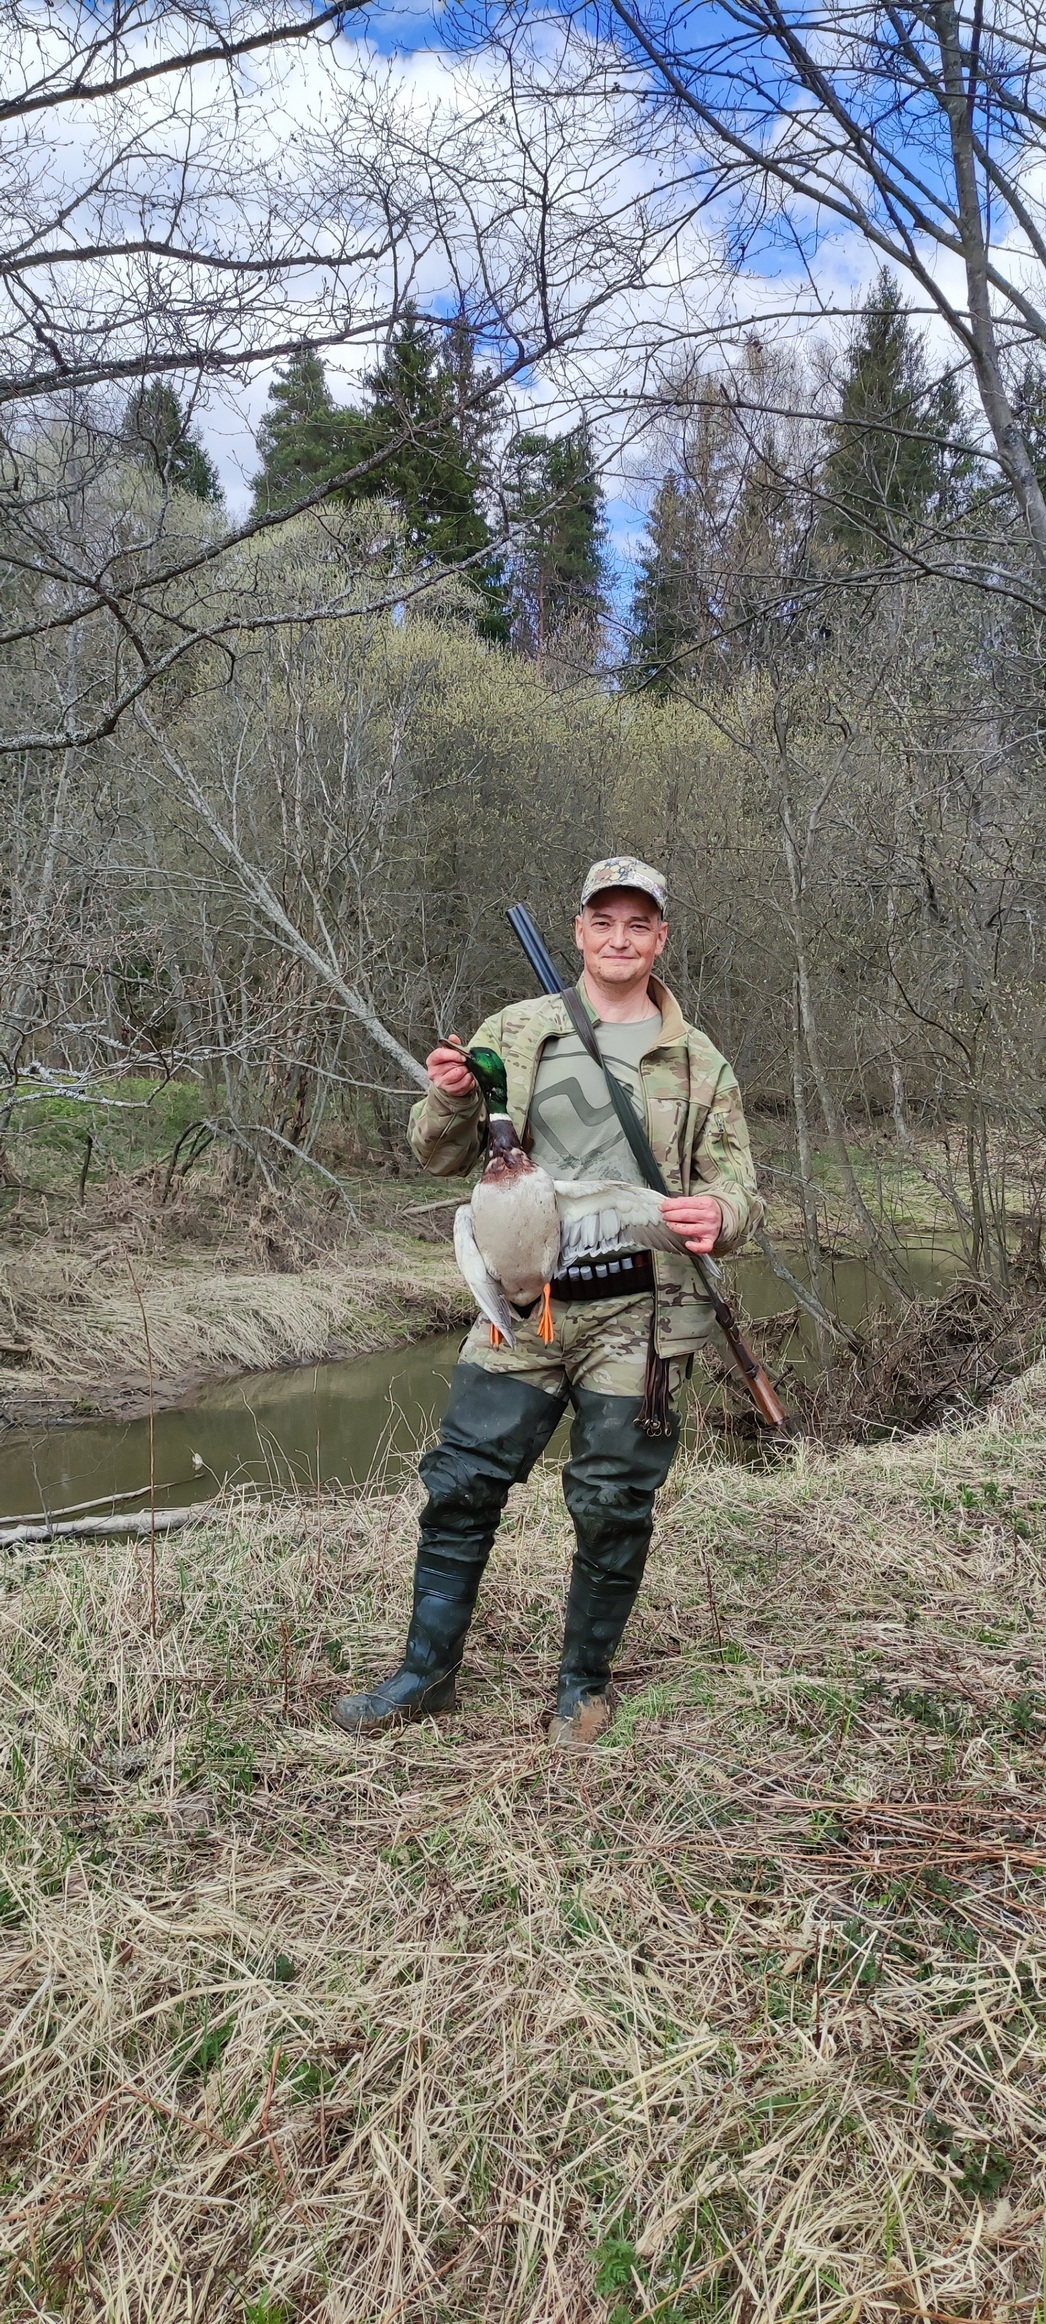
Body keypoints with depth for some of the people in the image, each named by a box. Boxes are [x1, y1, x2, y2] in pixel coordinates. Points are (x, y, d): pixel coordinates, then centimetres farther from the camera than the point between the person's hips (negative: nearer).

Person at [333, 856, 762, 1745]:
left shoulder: (699, 1063, 7)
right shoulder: (516, 1033, 7)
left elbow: (738, 1182, 7)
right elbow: (444, 1156, 10)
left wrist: (718, 1215, -17)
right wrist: (450, 1099, -13)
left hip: (637, 1315, -1)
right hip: (525, 1304, 1)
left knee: (613, 1506, 7)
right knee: (462, 1485, 4)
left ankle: (585, 1682, 28)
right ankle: (428, 1672, 23)